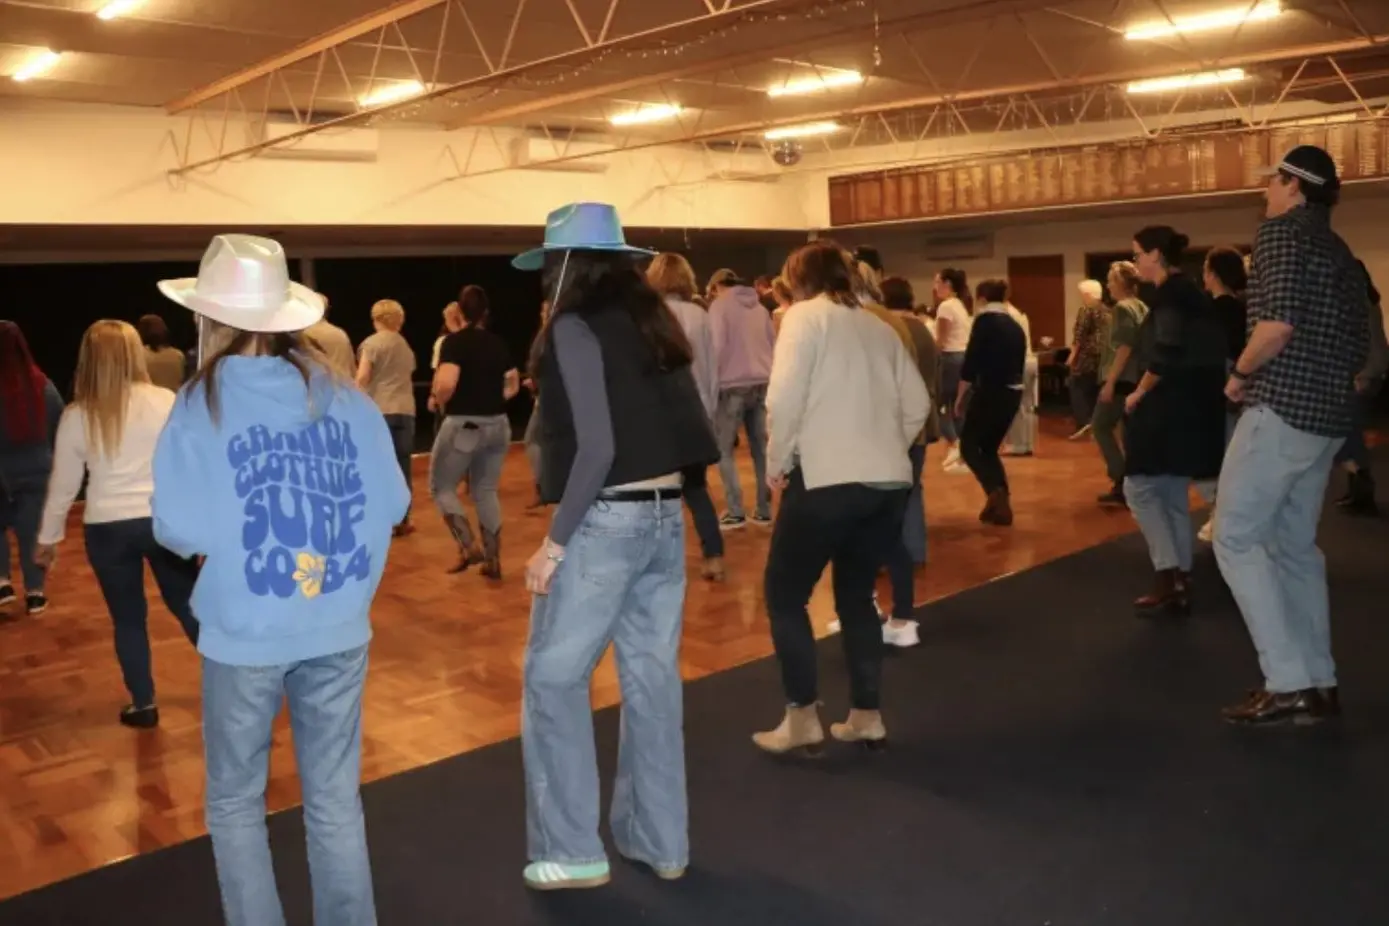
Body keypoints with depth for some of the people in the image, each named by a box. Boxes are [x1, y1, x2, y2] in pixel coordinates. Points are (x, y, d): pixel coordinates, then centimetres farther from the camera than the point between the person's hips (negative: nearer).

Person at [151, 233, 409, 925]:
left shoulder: (201, 405, -9)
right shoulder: (346, 398, -3)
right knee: (336, 801, 15)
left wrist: (225, 528, 7)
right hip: (339, 630, 3)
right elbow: (392, 506, -1)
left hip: (246, 636, -2)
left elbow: (178, 531, -14)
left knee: (235, 804, 18)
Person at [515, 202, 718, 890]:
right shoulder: (653, 321, 11)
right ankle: (659, 841, 24)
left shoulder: (574, 328, -10)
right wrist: (665, 499, 14)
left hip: (606, 521, -7)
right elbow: (691, 431, 9)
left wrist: (554, 542, -13)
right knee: (652, 678, 13)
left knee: (553, 678, 5)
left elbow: (596, 449, -18)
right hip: (665, 518, 8)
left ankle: (571, 852, 12)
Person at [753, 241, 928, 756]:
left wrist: (777, 461, -1)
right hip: (890, 483, 7)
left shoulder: (804, 316, 1)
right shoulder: (878, 326, 18)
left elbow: (785, 397, -12)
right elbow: (918, 403, 13)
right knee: (857, 597, 18)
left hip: (829, 478, -7)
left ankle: (803, 720, 8)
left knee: (784, 595, 8)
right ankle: (867, 718, 21)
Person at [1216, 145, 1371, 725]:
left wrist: (1240, 376, -7)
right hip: (1328, 415, 9)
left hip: (1283, 408, -9)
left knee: (1236, 538, -5)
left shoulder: (1281, 231, -7)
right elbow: (1360, 348, 19)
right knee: (1295, 545, 14)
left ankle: (1288, 684, -8)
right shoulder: (1341, 253, 20)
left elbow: (1277, 324, -21)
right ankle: (1318, 684, 16)